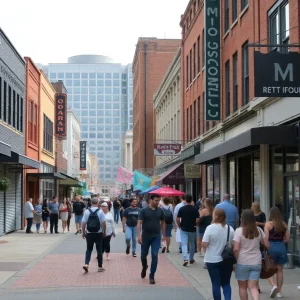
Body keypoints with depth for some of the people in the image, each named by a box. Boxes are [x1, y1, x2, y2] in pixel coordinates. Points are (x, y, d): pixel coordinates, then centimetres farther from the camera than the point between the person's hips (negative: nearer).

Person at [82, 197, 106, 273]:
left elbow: (83, 223, -4)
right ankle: (100, 267, 14)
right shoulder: (100, 211, -8)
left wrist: (83, 232, 7)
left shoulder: (87, 211, -5)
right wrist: (104, 232, 5)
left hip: (89, 233, 1)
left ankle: (86, 264, -6)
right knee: (99, 250, 9)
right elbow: (104, 223, -8)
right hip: (98, 233, -1)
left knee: (89, 249, 12)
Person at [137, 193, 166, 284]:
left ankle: (152, 276, 4)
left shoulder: (160, 211, 1)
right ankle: (144, 267, 44)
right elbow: (139, 223, -10)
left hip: (156, 236, 1)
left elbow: (163, 223, 12)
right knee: (144, 254, 12)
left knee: (155, 256, -6)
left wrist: (164, 235, 11)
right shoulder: (144, 210, -8)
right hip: (145, 236, -1)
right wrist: (139, 235, -18)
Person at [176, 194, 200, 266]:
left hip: (183, 229, -1)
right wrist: (196, 225, 6)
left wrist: (179, 226, 7)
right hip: (192, 229, 1)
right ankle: (191, 259, 25)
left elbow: (177, 219, -8)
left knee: (184, 244, -1)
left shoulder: (182, 209, -7)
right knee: (192, 244, 17)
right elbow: (198, 219, -12)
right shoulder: (195, 209, -6)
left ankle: (185, 259, -19)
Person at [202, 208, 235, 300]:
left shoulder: (210, 228, -14)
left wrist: (208, 251, 5)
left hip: (213, 260, -3)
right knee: (226, 283, 13)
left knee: (216, 284, 7)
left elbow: (204, 244, -14)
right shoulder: (230, 229, -1)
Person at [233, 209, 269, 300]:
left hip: (242, 263, -3)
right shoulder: (258, 230, 1)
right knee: (253, 287, 4)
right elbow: (267, 245, 6)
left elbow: (236, 249, -16)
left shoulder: (239, 231, -11)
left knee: (242, 287, 14)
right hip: (256, 262, 3)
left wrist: (235, 260, -2)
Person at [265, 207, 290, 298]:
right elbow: (287, 239, 6)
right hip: (282, 247, 4)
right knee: (280, 270, 11)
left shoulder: (268, 224, -8)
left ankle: (273, 286, -12)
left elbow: (266, 239, -10)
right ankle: (279, 291, 15)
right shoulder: (284, 224, 3)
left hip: (271, 247, -4)